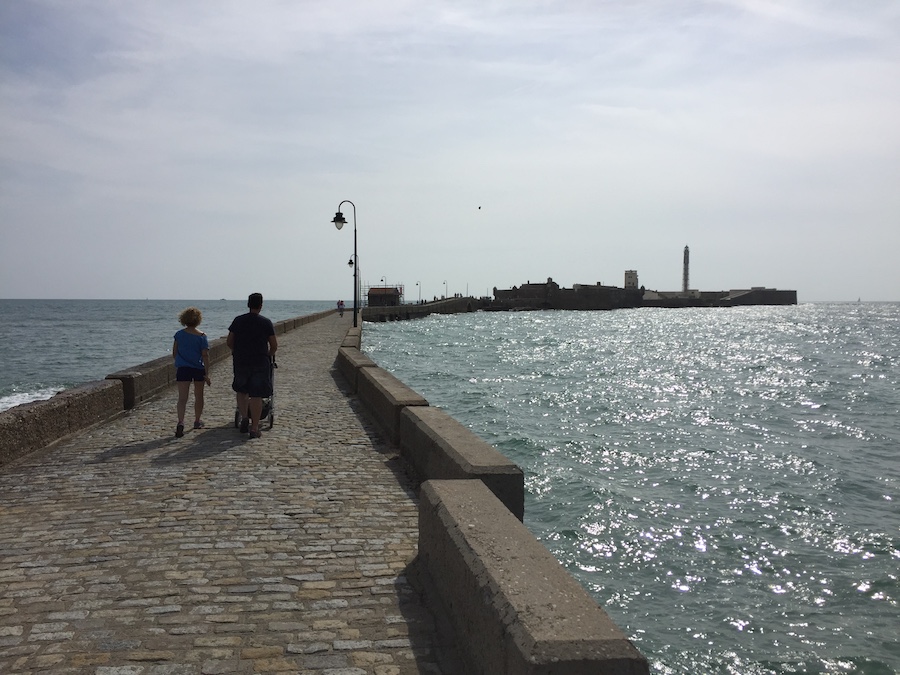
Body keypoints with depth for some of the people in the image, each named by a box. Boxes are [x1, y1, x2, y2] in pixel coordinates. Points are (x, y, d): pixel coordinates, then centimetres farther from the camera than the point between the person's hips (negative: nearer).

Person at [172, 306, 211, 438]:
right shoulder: (202, 336, -7)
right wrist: (207, 374, -8)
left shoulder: (179, 334, -1)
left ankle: (180, 422, -25)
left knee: (182, 398, -5)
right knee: (198, 396, 18)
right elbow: (205, 356, -10)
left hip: (182, 368, 1)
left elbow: (174, 353, 7)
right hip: (198, 369, 0)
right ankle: (197, 421, 30)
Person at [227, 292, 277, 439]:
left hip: (240, 361, 2)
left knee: (241, 391, 22)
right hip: (260, 363, -2)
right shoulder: (266, 323, -4)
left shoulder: (238, 321, 2)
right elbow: (274, 345, -2)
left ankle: (244, 417, 7)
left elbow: (229, 342, 6)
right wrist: (268, 355, 18)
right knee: (256, 395, 1)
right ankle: (254, 428, 1)